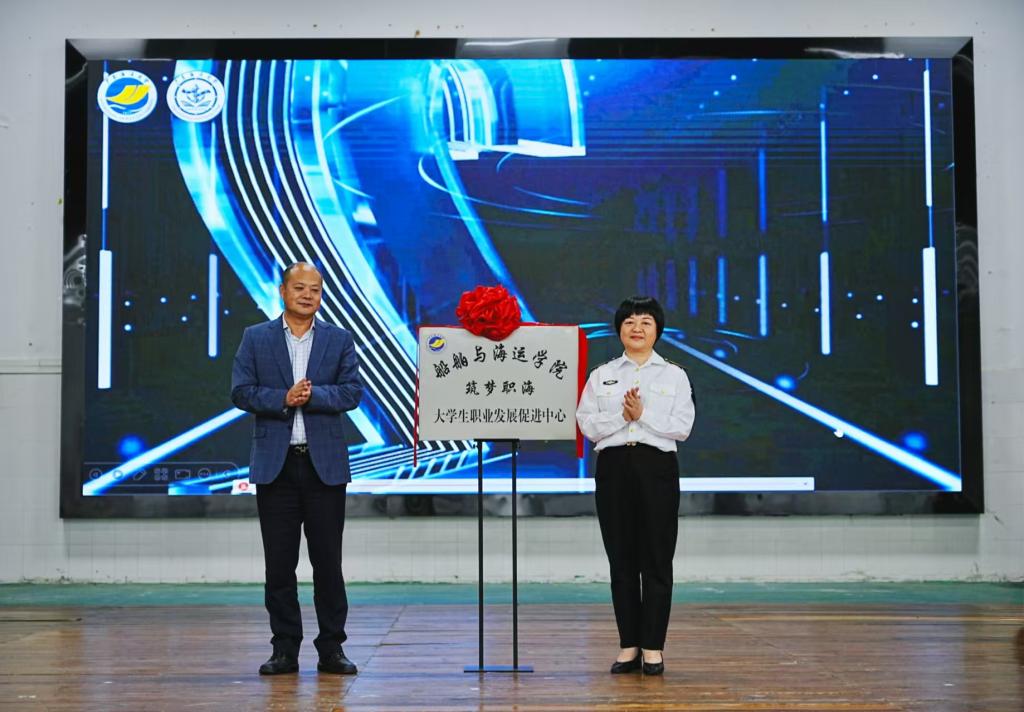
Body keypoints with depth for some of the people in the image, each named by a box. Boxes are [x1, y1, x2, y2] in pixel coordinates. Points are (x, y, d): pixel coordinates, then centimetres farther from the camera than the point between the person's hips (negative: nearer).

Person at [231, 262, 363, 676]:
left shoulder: (340, 340, 8)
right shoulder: (256, 338, 7)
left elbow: (352, 392, -1)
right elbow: (241, 391, -1)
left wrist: (311, 395, -15)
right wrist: (284, 398, -15)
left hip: (325, 464, 0)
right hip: (275, 463, 0)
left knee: (328, 561, 3)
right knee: (279, 563, 4)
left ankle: (331, 649, 11)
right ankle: (284, 650, 12)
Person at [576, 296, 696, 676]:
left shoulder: (674, 375, 7)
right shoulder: (601, 376, 11)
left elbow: (682, 427, -3)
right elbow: (587, 425, 0)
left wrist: (643, 415, -13)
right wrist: (622, 416, -14)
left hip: (656, 467, -1)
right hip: (613, 467, 2)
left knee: (656, 559, -2)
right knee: (621, 559, 4)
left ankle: (653, 648, 4)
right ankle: (629, 646, 10)